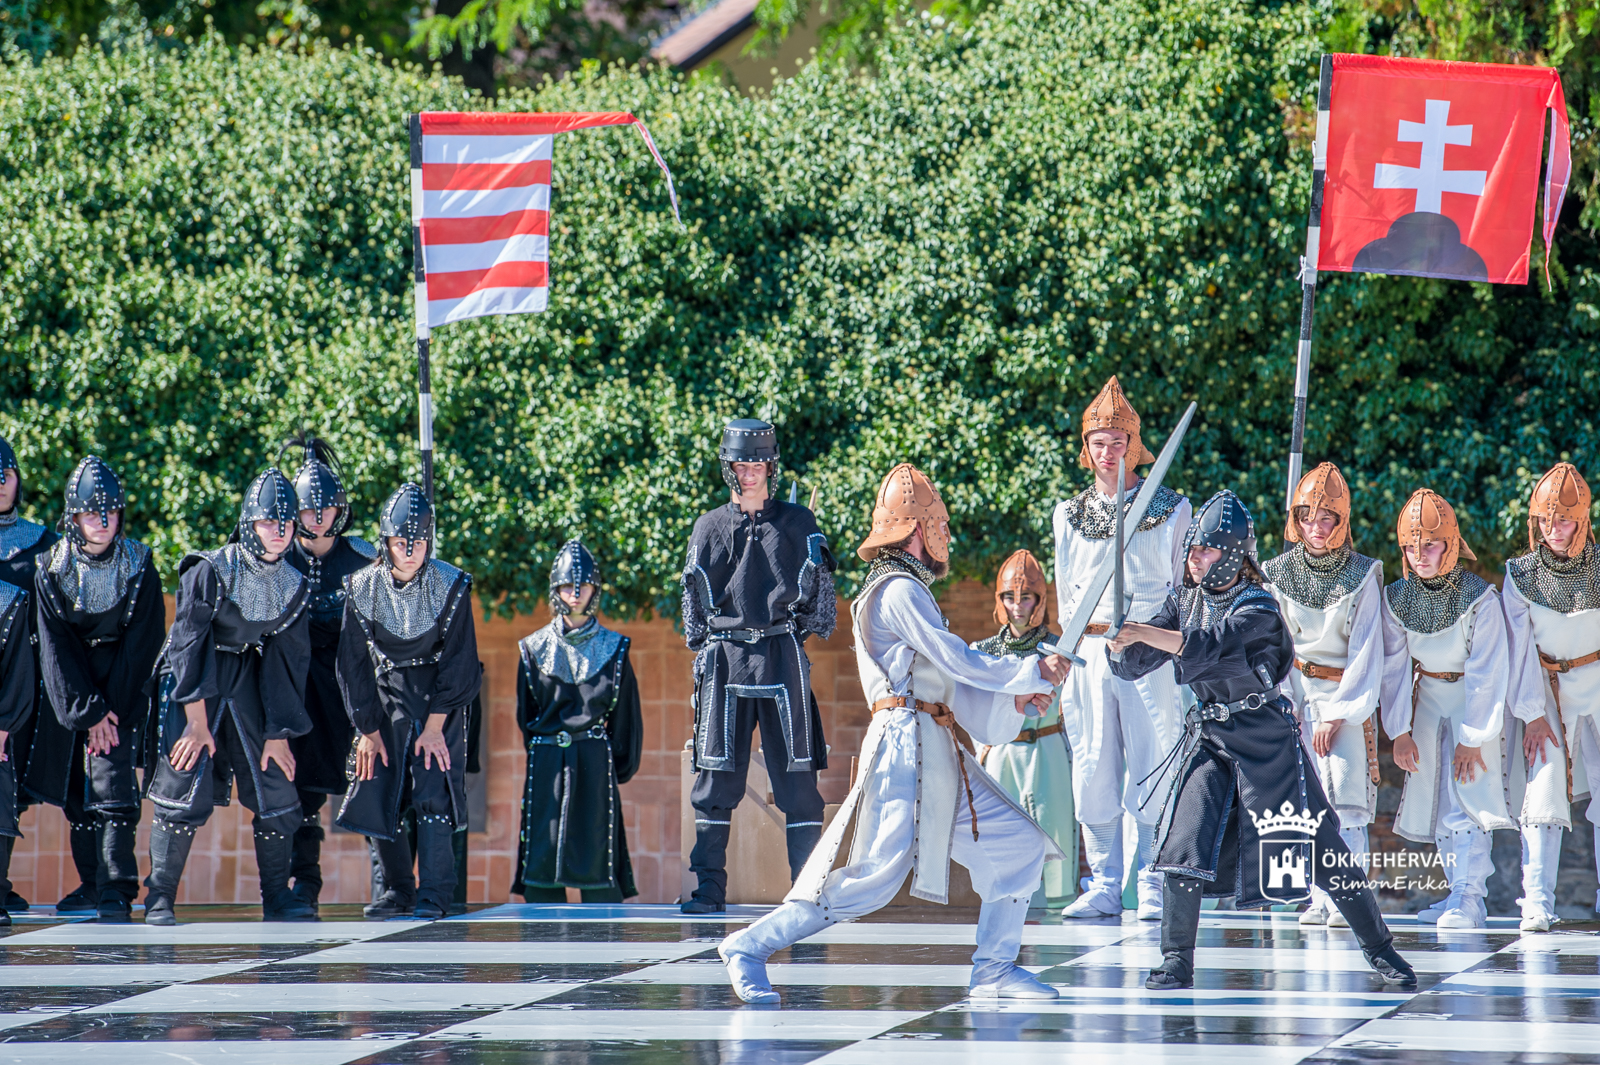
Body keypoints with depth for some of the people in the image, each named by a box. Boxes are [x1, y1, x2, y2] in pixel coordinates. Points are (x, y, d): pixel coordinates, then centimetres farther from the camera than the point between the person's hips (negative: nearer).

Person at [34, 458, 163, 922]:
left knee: (112, 781, -17)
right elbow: (55, 650, -4)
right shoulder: (53, 573, -2)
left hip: (123, 694, -3)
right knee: (76, 790, 3)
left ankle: (117, 890, -22)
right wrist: (89, 713, -12)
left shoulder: (139, 569, -4)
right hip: (71, 693, 3)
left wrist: (110, 712, -11)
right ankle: (91, 883, 15)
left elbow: (142, 646, -5)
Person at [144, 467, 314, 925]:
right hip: (192, 685, -5)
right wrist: (198, 722, -21)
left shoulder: (293, 586, 0)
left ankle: (277, 897, 11)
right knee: (186, 788, -14)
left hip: (248, 685, 5)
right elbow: (188, 645, -18)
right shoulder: (210, 571, -17)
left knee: (275, 787, -1)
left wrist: (278, 732, -1)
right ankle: (159, 898, -5)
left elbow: (288, 660, 4)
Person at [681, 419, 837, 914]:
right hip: (725, 659, 1)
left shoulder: (798, 524, 9)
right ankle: (708, 888, 2)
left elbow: (821, 594, 11)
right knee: (715, 779, -1)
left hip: (783, 655, -1)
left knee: (797, 776, -4)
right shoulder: (709, 528, 12)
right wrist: (703, 651, 9)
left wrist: (807, 634, 2)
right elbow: (694, 598, 16)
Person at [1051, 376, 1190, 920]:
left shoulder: (1170, 509, 5)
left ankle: (1153, 886, -1)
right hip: (1088, 651, 3)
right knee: (1093, 768, 0)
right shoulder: (1069, 514, 14)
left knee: (1151, 765, -6)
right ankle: (1104, 885, 5)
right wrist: (1065, 667, 13)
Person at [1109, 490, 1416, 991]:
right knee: (1184, 838, -14)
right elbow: (1133, 665, 3)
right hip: (1208, 738, 4)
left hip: (1265, 739, -4)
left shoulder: (1258, 607, -13)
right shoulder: (1184, 602, 6)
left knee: (1318, 846, -1)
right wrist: (1119, 643, -20)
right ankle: (1176, 960, -7)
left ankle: (1379, 947, 13)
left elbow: (1210, 646, -30)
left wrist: (1141, 632, -36)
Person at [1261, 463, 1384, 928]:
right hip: (1296, 693, 2)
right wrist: (1284, 707, -4)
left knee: (1345, 793, -13)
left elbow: (1365, 652, -5)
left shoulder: (1362, 576, -4)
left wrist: (1339, 715, -10)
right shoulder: (1277, 574, 3)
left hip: (1347, 696, -2)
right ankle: (1319, 898, -4)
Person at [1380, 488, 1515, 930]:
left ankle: (1468, 897, -15)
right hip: (1427, 698, 5)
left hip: (1474, 700, -5)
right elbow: (1394, 667, -4)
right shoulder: (1396, 599, -10)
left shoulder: (1480, 598, -22)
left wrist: (1473, 738, -20)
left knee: (1464, 791, -16)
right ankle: (1462, 891, 14)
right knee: (1431, 792, 4)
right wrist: (1400, 731, -9)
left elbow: (1487, 673, -19)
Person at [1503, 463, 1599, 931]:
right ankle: (1537, 901, -14)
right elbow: (1521, 648, -5)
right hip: (1543, 687, 0)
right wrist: (1532, 713, -10)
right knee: (1542, 786, -11)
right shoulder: (1521, 574, -4)